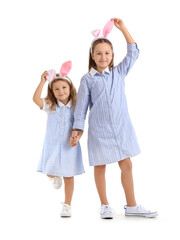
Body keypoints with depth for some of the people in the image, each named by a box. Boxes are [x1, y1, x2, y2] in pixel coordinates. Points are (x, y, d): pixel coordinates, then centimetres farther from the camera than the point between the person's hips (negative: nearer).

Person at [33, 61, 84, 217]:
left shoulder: (75, 106, -3)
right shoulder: (50, 105, -4)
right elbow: (36, 99, -20)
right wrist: (42, 82, -23)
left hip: (69, 145, 0)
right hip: (52, 145, 0)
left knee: (69, 176, 6)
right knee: (49, 172, 5)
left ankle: (67, 205, 20)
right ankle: (56, 177, 45)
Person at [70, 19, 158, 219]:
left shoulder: (118, 73, 7)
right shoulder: (87, 79, -1)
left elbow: (133, 53, 10)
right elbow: (81, 106, 1)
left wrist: (123, 28, 5)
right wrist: (77, 129, -3)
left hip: (121, 127, 3)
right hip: (99, 130, -2)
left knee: (126, 165, 6)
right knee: (100, 166, 7)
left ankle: (131, 206, 18)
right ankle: (104, 206, 23)